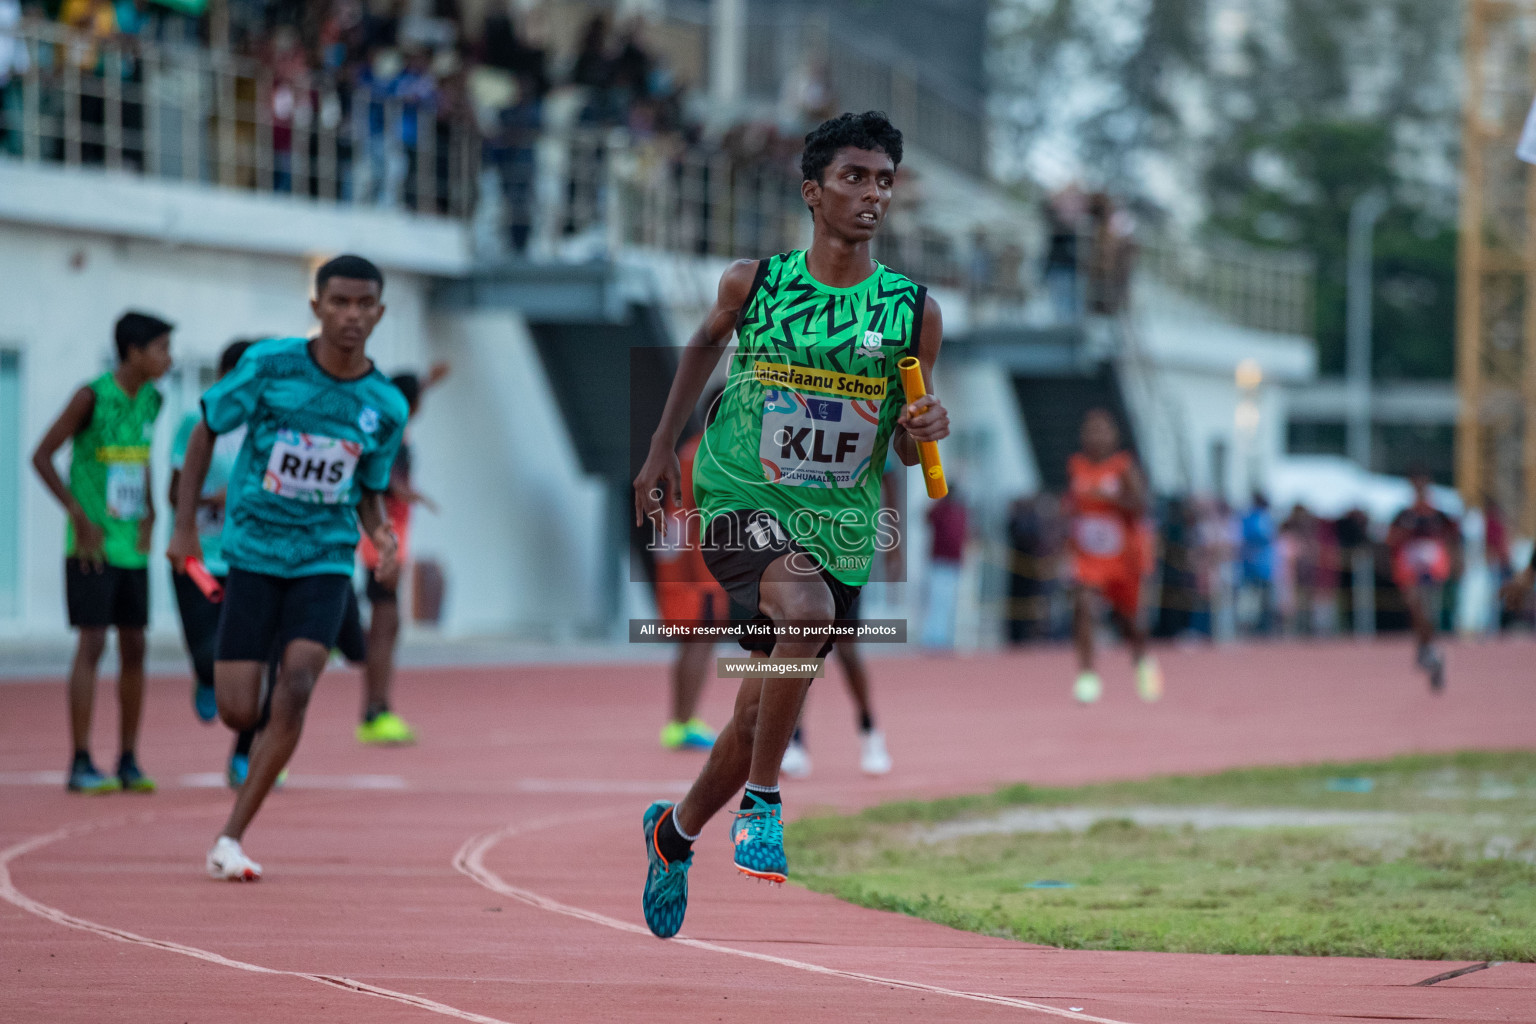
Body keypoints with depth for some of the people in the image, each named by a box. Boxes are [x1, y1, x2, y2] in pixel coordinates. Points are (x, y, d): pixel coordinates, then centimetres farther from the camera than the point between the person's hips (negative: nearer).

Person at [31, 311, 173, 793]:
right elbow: (41, 455, -9)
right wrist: (79, 516, -13)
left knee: (134, 646, 6)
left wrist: (149, 513, 9)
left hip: (133, 546, 7)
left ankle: (128, 760, 14)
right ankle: (81, 763, -7)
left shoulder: (150, 401, 8)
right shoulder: (92, 396, -12)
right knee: (92, 643, -9)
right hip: (94, 546, -7)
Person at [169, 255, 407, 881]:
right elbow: (206, 429, 4)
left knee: (296, 688, -21)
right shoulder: (271, 366, -9)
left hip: (325, 563, 1)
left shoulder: (386, 406, 0)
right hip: (254, 554, -1)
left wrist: (382, 535, -8)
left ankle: (231, 838, -12)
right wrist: (184, 526, 1)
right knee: (238, 713, -8)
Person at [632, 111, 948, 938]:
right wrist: (662, 449, 19)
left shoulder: (913, 312, -1)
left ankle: (675, 832, 41)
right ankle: (761, 801, -19)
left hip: (842, 528, 3)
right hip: (743, 505, -3)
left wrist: (924, 432, -16)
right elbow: (705, 344, 19)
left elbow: (904, 453, 7)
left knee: (760, 713, 12)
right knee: (807, 610, -35)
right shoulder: (753, 283, -3)